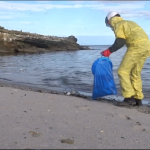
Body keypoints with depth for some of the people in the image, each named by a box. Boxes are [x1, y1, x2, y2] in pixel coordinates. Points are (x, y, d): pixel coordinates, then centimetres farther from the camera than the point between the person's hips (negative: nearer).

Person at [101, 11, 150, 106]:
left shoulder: (118, 25, 4)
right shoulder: (129, 23, 30)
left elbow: (120, 42, -10)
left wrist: (109, 51, -2)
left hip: (137, 47, -9)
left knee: (122, 71, -4)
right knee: (135, 74, 15)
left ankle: (129, 98, -9)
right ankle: (138, 99, 14)